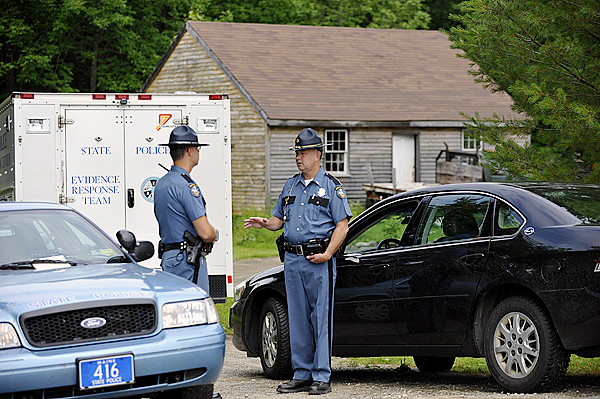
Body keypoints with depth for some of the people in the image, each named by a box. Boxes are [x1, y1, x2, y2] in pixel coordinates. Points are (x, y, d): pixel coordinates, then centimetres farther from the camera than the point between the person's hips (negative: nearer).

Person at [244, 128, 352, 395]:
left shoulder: (331, 186, -1)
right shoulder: (290, 186, 17)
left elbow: (342, 225, -5)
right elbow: (279, 219, 22)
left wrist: (327, 254, -15)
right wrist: (264, 223, -1)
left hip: (319, 260, -6)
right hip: (292, 259, 6)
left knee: (321, 318, -6)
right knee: (297, 319, 8)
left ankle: (322, 377, -4)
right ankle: (302, 375, 14)